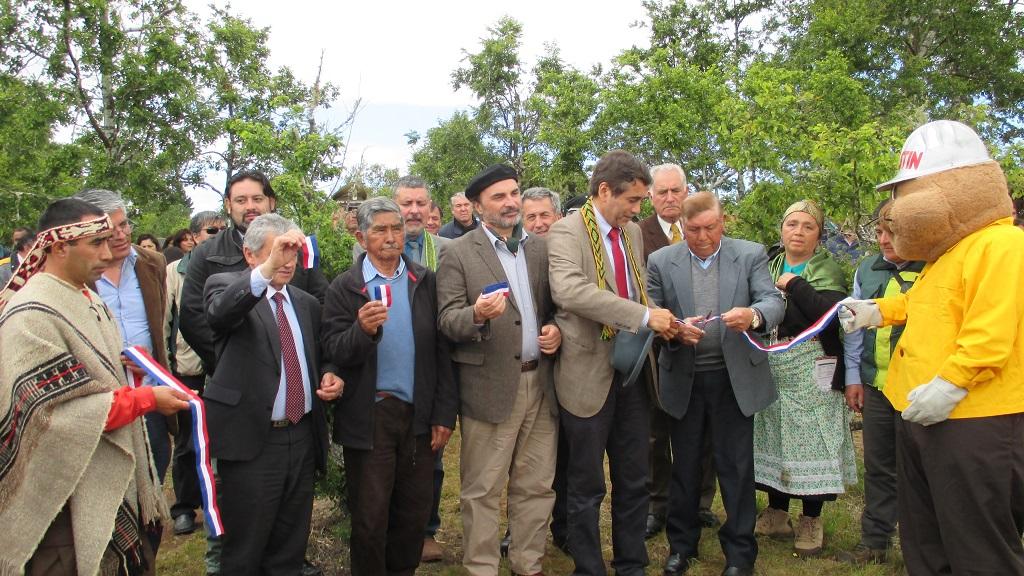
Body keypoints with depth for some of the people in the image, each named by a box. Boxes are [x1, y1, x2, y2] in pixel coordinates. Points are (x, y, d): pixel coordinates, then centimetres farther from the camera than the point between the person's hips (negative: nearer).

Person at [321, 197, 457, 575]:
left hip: (419, 416, 2)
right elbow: (333, 353, -10)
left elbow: (442, 351, 2)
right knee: (369, 517, 7)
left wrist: (444, 413, -2)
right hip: (369, 417, -2)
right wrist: (363, 330, -29)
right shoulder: (344, 288, -1)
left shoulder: (426, 282, 4)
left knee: (414, 513, 12)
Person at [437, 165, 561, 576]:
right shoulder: (458, 254, -4)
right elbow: (447, 320, -10)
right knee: (483, 492, 4)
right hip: (490, 386, -4)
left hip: (540, 383, 5)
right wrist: (477, 314, -30)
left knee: (536, 487, 14)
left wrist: (555, 328, -2)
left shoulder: (540, 249, 11)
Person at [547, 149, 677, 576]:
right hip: (589, 373, -6)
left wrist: (661, 321, -2)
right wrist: (644, 316, -30)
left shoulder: (633, 233, 11)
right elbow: (568, 290, -29)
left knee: (634, 480, 16)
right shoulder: (566, 232, -12)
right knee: (587, 487, 7)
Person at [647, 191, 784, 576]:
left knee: (736, 467, 6)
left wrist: (753, 315, -32)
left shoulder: (751, 255, 0)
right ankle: (682, 544, 29)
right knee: (685, 466, 13)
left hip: (735, 377, -1)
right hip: (683, 380, 1)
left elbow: (773, 302, -9)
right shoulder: (660, 262, 1)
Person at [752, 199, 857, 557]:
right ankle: (777, 513, 22)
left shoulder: (828, 270, -1)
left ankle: (811, 521, 12)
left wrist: (795, 284, -14)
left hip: (811, 370, -4)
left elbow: (831, 314, -18)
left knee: (810, 440, -1)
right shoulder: (767, 266, 12)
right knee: (773, 437, 9)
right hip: (770, 367, 4)